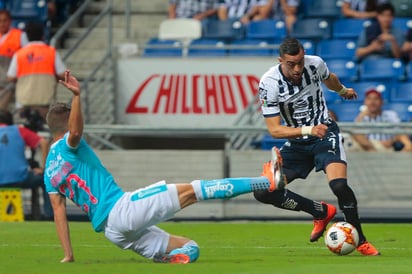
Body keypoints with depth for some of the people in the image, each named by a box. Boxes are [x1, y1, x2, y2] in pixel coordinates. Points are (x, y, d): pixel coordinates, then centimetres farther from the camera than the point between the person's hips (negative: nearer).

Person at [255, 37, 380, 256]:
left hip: (325, 133, -1)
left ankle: (360, 241, -7)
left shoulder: (315, 64, -13)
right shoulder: (269, 83, -20)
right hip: (296, 143, 1)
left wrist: (343, 90, 37)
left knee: (339, 185, -27)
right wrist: (309, 130, -35)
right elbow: (274, 130, -21)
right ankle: (322, 211, 5)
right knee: (264, 192, -14)